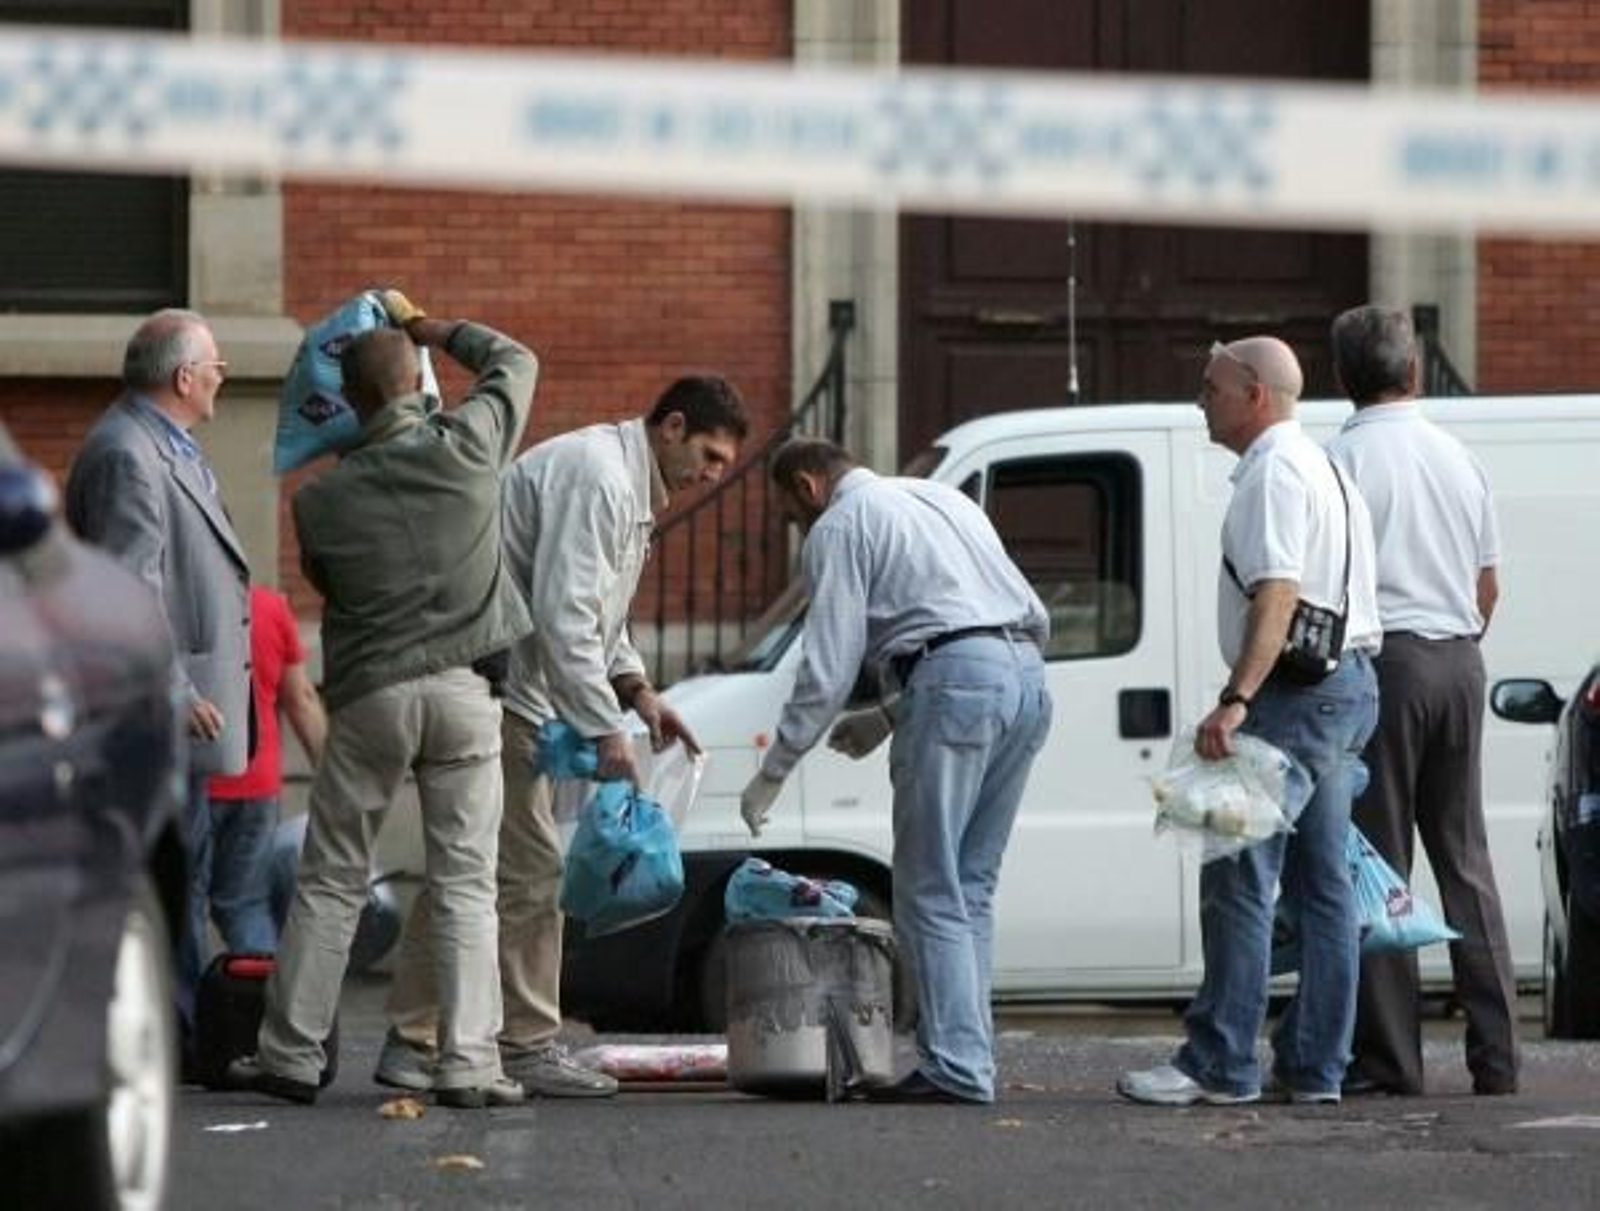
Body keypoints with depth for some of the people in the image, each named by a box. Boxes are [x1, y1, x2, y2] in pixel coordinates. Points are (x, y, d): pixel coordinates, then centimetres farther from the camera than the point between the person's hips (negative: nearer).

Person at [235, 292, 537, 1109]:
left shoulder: (323, 500, -3)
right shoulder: (468, 447, -4)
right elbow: (514, 361, 13)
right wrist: (429, 328, 26)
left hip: (368, 695, 0)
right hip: (463, 693, 0)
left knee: (330, 883, 10)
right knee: (465, 886, 1)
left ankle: (290, 1055, 12)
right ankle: (469, 1064, -6)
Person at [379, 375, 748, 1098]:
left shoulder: (629, 489, 18)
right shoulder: (594, 477, -16)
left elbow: (595, 612, 28)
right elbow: (563, 614, -23)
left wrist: (635, 689, 11)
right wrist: (603, 727, -21)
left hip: (506, 692, 11)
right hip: (493, 689, -11)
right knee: (528, 869, -8)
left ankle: (411, 1043, 16)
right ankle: (528, 1046, -3)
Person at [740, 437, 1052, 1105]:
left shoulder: (838, 530, 6)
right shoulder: (940, 498, 29)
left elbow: (828, 667, -2)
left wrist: (772, 774, 7)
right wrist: (892, 717, 30)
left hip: (957, 680, -8)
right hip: (1028, 676, 8)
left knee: (931, 893, -4)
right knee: (972, 887, 13)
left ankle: (956, 1067, -10)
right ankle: (971, 1057, 9)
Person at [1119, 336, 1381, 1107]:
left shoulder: (1274, 472, -11)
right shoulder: (1321, 467, 22)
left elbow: (1278, 594, -24)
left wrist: (1236, 700, -32)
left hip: (1296, 693, -11)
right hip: (1347, 686, 11)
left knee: (1240, 879, -9)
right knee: (1321, 884, 10)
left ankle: (1219, 1065, -10)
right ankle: (1314, 1066, 11)